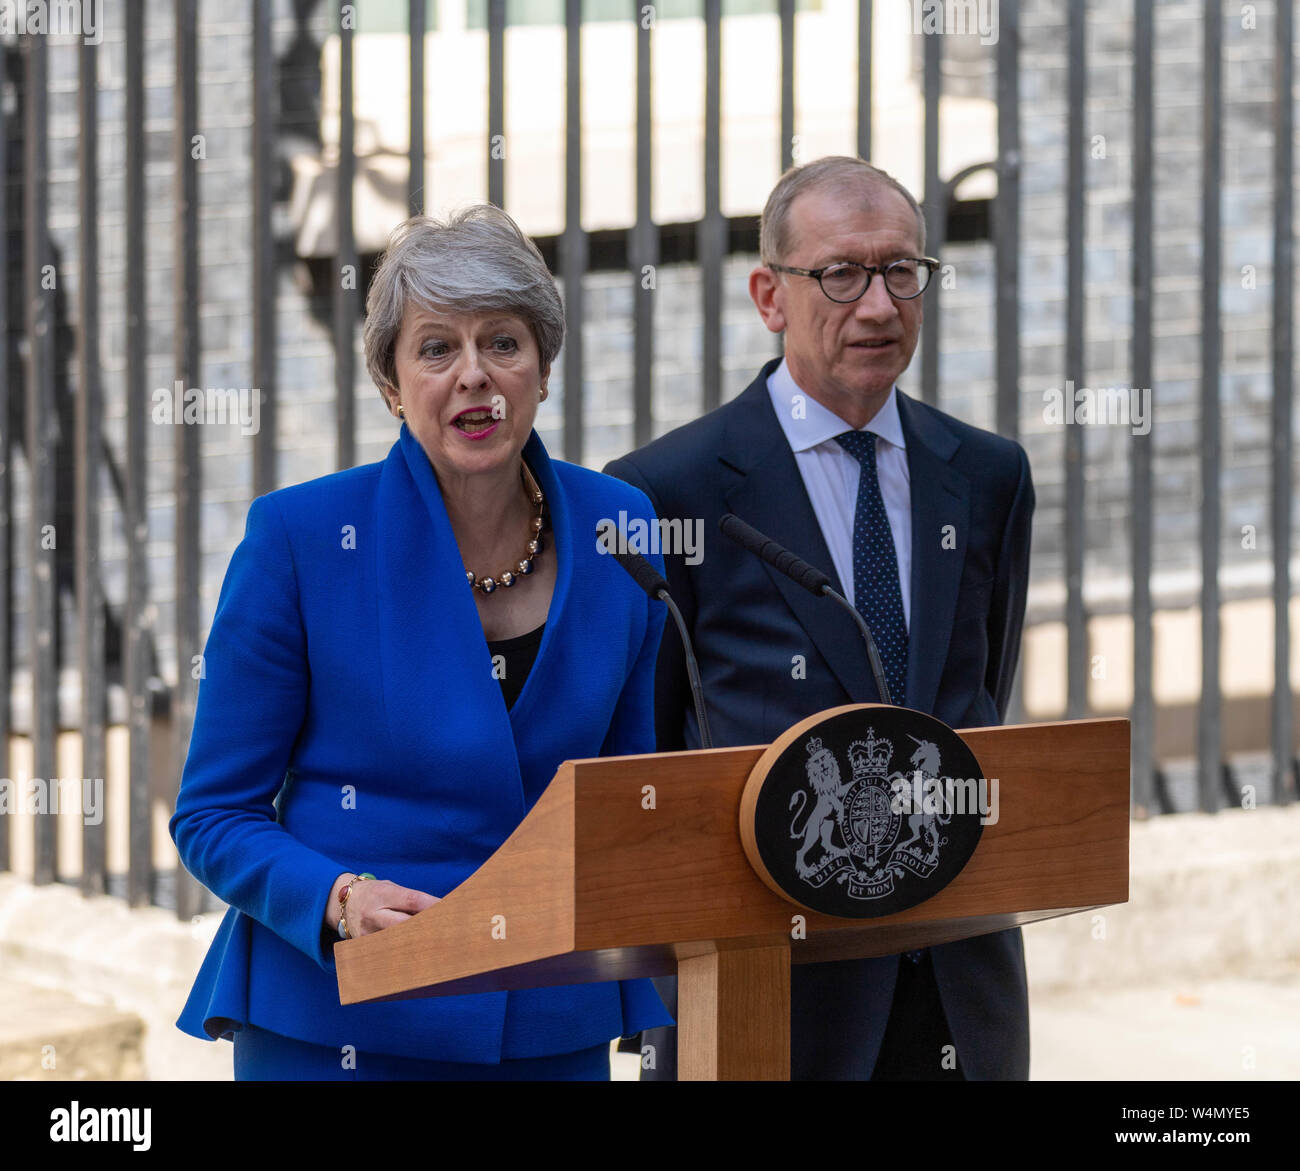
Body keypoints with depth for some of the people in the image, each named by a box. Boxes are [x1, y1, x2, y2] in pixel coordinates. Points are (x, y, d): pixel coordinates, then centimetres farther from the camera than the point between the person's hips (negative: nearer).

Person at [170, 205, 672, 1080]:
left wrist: (654, 1009, 2)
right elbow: (214, 815, -4)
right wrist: (339, 900, -22)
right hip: (336, 1024, -3)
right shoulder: (301, 538, -8)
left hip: (556, 1025, 3)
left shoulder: (616, 530, 2)